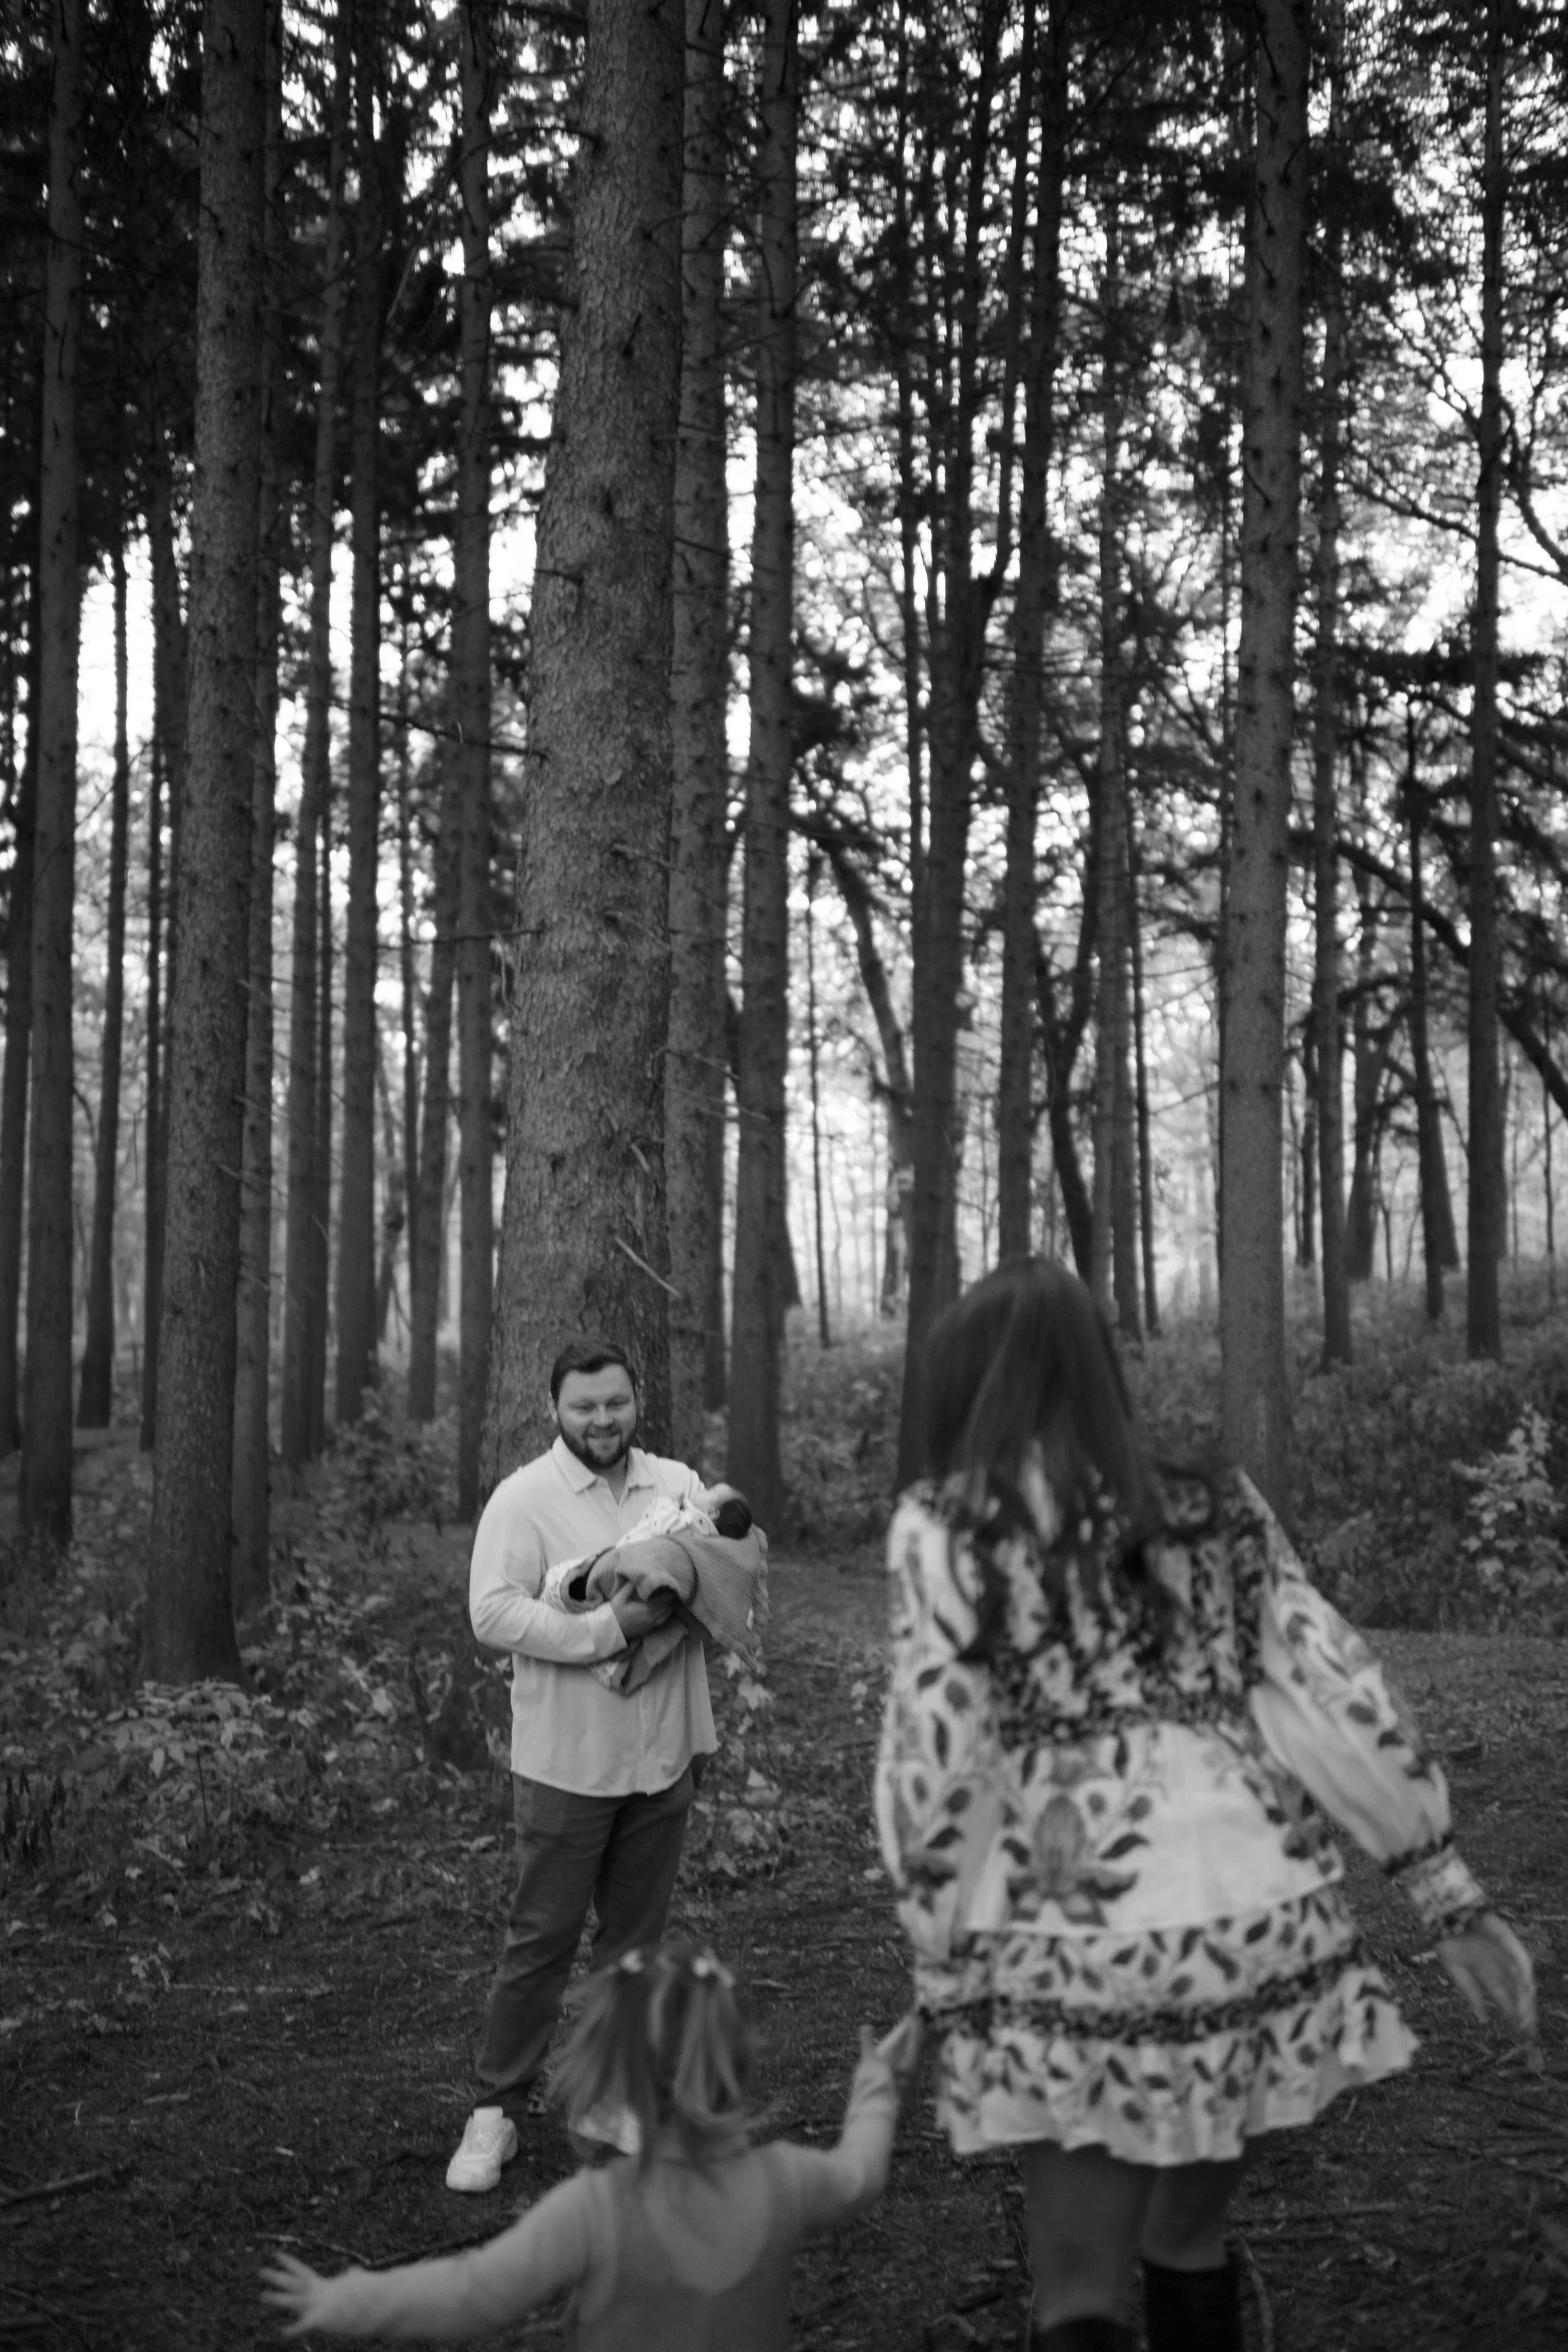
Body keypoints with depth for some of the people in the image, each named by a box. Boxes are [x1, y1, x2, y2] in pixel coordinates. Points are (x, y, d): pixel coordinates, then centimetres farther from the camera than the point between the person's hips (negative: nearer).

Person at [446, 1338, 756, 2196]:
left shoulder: (679, 1484, 6)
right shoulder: (524, 1498, -8)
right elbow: (493, 1612, -17)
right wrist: (607, 1628, -24)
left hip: (662, 1755, 5)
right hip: (567, 1761, -4)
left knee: (637, 1936, 15)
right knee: (540, 1939, 2)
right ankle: (496, 2110, 14)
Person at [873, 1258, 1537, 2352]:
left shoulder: (943, 1526, 0)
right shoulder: (1215, 1503, 10)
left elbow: (935, 1759, -5)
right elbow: (1342, 1694, 7)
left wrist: (942, 1974, 3)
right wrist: (1454, 1897, 10)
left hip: (1075, 1948, -4)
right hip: (1265, 1924, 5)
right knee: (1191, 2241, 23)